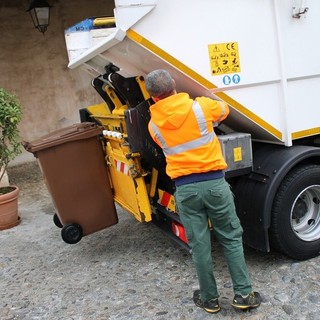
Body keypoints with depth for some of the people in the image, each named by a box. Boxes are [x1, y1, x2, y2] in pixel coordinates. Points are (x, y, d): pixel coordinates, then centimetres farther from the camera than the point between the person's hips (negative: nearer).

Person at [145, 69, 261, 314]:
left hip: (185, 189, 1)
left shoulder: (154, 124, 1)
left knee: (200, 245, 11)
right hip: (214, 182, -1)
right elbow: (224, 110, 18)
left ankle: (210, 299, 24)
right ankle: (243, 294, 19)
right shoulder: (201, 106, -3)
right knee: (231, 238, 13)